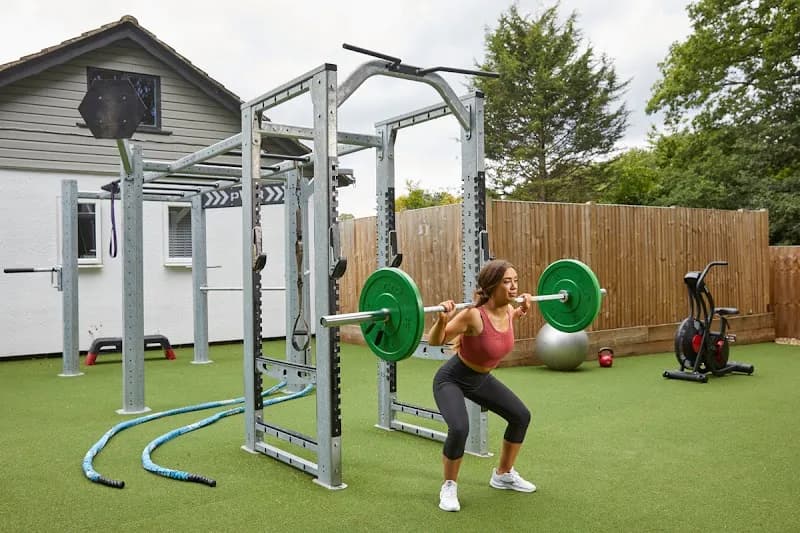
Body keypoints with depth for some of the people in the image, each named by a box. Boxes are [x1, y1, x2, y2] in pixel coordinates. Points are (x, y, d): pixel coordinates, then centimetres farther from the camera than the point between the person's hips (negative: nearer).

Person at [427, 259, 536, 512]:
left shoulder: (509, 311, -12)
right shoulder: (473, 315, -33)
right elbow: (434, 341, -25)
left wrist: (522, 309, 6)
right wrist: (442, 320, -43)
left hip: (481, 379, 8)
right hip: (452, 379, -7)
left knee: (521, 416, 8)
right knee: (459, 429, -29)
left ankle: (503, 474, 29)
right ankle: (449, 487, -2)